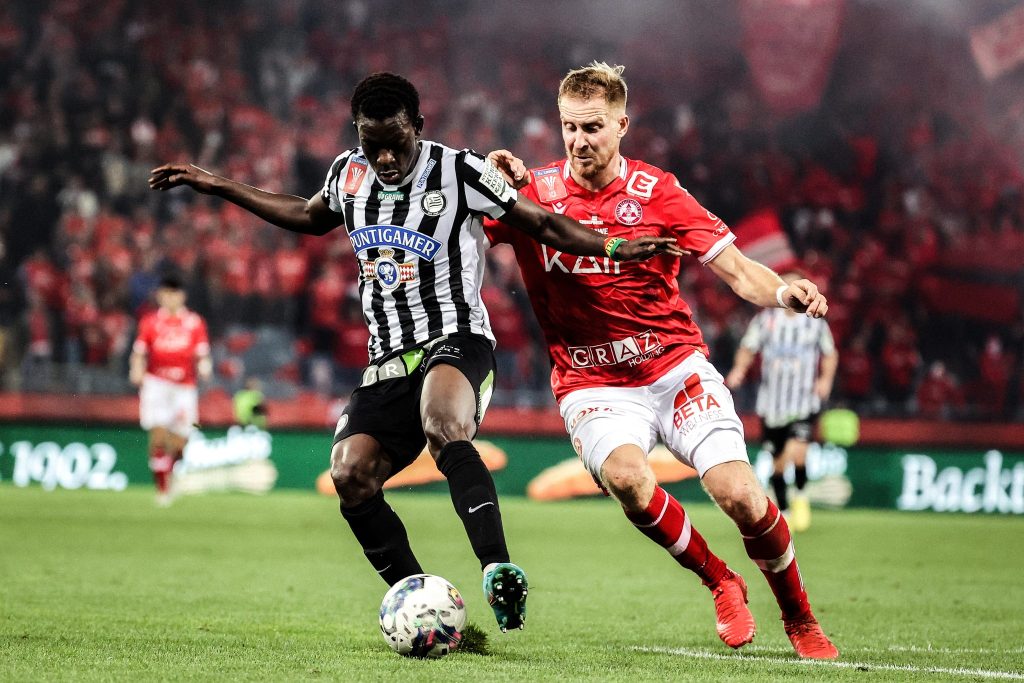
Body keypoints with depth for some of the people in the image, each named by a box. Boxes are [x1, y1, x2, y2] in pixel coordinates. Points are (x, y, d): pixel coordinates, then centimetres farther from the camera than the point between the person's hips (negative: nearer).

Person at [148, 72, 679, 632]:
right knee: (349, 474, -16)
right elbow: (311, 217, 31)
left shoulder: (458, 172, -7)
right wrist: (219, 187, 30)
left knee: (443, 426, -38)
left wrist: (616, 248, -13)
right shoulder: (348, 174, 9)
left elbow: (542, 225, 0)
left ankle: (499, 572, -51)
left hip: (455, 340, -6)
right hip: (388, 358, 6)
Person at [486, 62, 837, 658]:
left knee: (738, 493, -17)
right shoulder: (534, 192, -1)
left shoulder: (656, 193, -3)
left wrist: (786, 294, -26)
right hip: (593, 385, 0)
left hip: (676, 367, 0)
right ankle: (720, 582, -5)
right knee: (627, 479, -31)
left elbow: (738, 272, -5)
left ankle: (800, 618, 10)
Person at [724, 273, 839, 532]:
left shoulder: (816, 323, 2)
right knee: (778, 462, 7)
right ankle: (783, 513, 26)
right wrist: (739, 370, -16)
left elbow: (830, 354, 15)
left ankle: (801, 495, 7)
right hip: (772, 403, 1)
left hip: (805, 402, -1)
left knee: (796, 453, -22)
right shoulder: (765, 320, 1)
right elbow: (747, 348, 4)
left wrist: (826, 379, -2)